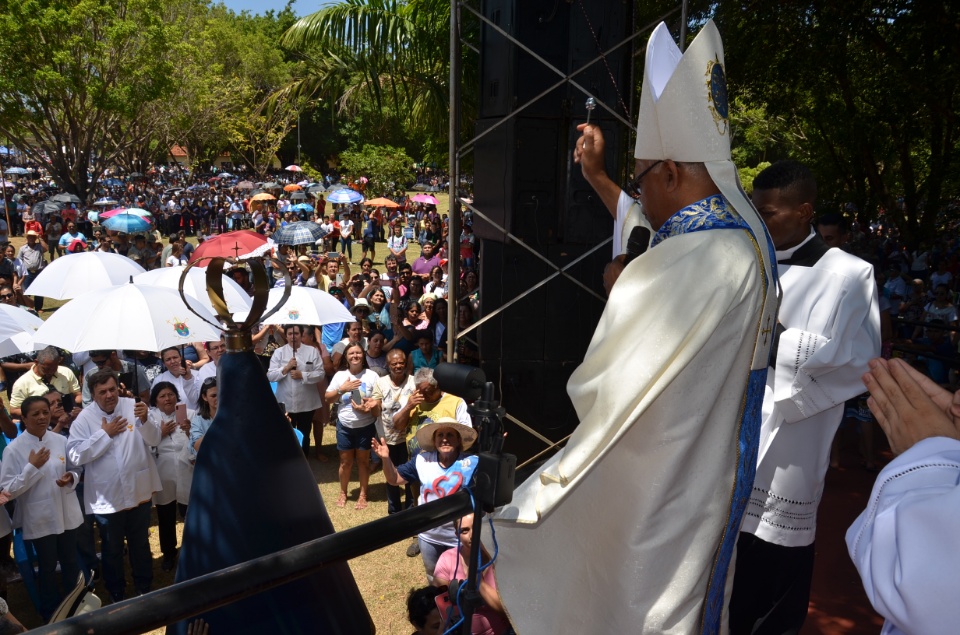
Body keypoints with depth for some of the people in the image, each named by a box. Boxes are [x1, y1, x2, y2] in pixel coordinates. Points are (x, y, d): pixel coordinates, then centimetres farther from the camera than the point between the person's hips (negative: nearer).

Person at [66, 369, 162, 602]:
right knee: (112, 549, 17)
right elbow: (76, 454, -18)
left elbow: (154, 440, -10)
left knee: (140, 544, 20)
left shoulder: (133, 407, -8)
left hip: (139, 492, 1)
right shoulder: (85, 418, -10)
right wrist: (104, 433, -19)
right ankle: (117, 595, 36)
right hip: (106, 497, -1)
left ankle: (144, 589, 39)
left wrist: (145, 420, -28)